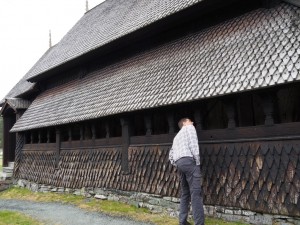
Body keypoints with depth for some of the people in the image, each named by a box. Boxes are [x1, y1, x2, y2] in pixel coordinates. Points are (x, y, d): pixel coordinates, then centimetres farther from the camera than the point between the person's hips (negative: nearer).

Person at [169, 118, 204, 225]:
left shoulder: (177, 136, 32)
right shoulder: (189, 128, 12)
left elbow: (171, 155, 29)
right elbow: (193, 143, -7)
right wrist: (197, 162, -7)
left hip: (179, 163, 8)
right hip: (189, 161, -8)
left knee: (185, 194, 12)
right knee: (196, 193, -11)